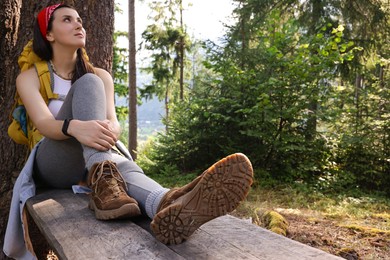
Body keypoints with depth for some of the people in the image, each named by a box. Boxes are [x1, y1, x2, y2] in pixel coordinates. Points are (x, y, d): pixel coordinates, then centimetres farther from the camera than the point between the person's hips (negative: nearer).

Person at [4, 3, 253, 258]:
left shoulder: (100, 75, 9)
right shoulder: (29, 77, 1)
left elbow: (113, 121, -7)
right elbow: (44, 123, -18)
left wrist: (109, 130, -33)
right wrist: (75, 127, -42)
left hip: (96, 159, 3)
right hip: (53, 164, -2)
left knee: (121, 165, -37)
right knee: (88, 84, -25)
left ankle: (167, 205, -71)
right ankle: (102, 179, -49)